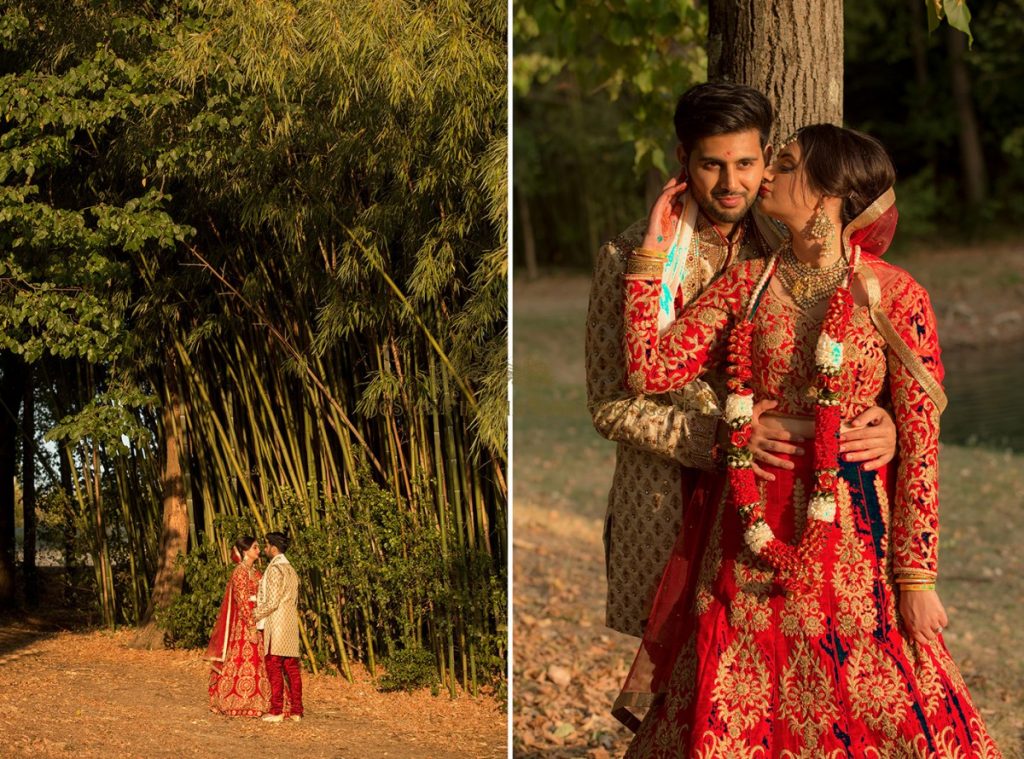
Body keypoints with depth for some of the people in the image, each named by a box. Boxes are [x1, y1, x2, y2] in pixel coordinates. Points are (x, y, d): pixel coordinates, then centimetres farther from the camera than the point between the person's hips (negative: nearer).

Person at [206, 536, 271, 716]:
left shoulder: (254, 571, 15)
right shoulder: (240, 572, -11)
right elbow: (242, 602, -16)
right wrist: (252, 627, -20)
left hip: (257, 622, 9)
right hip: (245, 623, -8)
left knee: (256, 662, 7)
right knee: (245, 662, -8)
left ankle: (253, 704, 10)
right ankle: (240, 704, -6)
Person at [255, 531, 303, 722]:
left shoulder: (275, 569, -11)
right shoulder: (290, 570, 15)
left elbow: (273, 601, -17)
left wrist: (256, 614, -2)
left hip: (276, 623, -8)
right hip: (291, 624, 8)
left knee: (274, 667, -5)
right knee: (292, 668, 7)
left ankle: (276, 711, -6)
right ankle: (296, 710, 8)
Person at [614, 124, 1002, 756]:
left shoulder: (895, 296, -5)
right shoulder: (747, 285, 6)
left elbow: (920, 443, -7)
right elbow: (650, 371, -2)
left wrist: (917, 575, -10)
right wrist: (652, 253, 1)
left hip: (849, 538, -3)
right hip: (750, 535, 3)